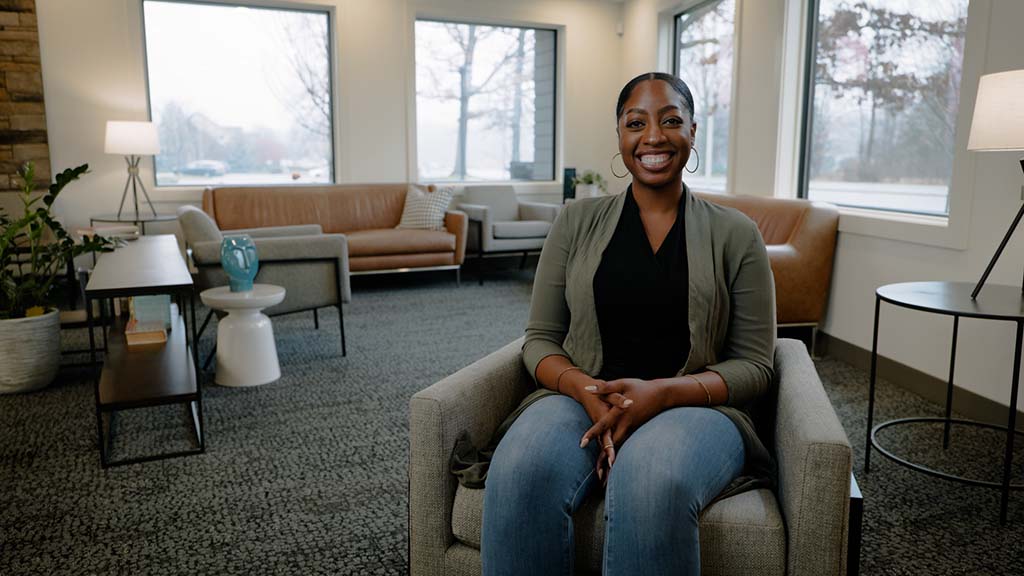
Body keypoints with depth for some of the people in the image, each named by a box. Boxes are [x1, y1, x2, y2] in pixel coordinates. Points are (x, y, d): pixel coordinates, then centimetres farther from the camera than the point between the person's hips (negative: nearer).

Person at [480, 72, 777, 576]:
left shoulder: (735, 234, 5)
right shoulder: (577, 221, 9)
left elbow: (754, 364, 3)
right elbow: (540, 339, 8)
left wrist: (662, 392, -16)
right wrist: (585, 389, -15)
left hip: (694, 405, -1)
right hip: (581, 399, 2)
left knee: (653, 486, -38)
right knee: (520, 475, -33)